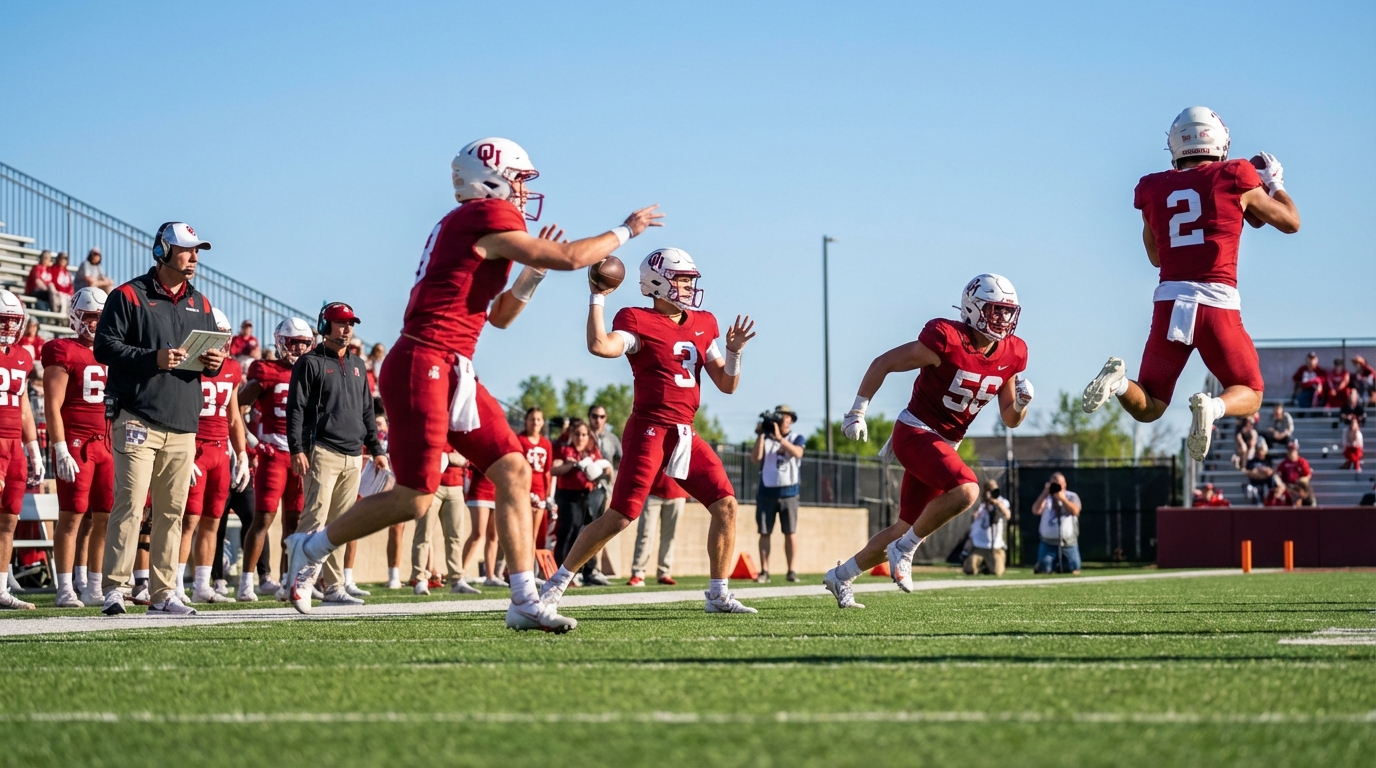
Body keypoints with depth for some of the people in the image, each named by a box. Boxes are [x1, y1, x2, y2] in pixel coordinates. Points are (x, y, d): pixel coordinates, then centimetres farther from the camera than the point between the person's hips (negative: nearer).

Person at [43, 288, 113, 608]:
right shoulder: (63, 353, -4)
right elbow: (52, 406, -9)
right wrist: (61, 450, -16)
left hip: (108, 445, 6)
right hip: (75, 444, -6)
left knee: (105, 519, 5)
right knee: (71, 517, -6)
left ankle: (95, 589, 11)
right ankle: (65, 590, -4)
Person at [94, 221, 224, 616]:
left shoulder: (200, 304, 18)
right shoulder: (129, 296, -1)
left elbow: (211, 350, 24)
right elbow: (105, 346, -8)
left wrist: (214, 363, 0)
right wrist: (151, 359, -19)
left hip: (183, 424, 6)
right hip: (138, 418, -6)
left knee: (172, 511, 6)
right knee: (130, 504, -13)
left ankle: (162, 592, 11)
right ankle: (114, 588, -11)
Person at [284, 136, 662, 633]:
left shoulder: (463, 226, 20)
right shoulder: (489, 217, -10)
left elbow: (499, 316, 27)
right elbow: (570, 258, -11)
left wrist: (533, 272, 14)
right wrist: (626, 231, 3)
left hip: (453, 374, 10)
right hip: (422, 368, -10)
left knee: (513, 471, 3)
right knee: (415, 499, -6)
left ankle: (525, 601, 2)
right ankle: (312, 548, 14)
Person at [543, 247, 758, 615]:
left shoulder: (703, 325, 14)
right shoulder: (638, 321, -6)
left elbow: (727, 384, 14)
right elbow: (600, 346, -27)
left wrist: (734, 351, -4)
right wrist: (598, 297, -18)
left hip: (685, 434, 7)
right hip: (649, 430, -7)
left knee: (726, 505, -2)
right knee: (621, 516, -11)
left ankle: (718, 594, 6)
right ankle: (557, 582, 1)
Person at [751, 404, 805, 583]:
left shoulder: (797, 438, 5)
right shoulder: (765, 438, 8)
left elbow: (797, 453, -17)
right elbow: (755, 458, -7)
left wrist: (779, 437, -25)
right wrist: (761, 435, -13)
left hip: (788, 492, -1)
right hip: (766, 492, 1)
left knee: (790, 533, -1)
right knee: (765, 533, -1)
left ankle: (791, 571, 6)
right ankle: (764, 571, 1)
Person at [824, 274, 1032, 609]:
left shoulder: (1011, 354, 0)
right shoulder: (947, 340, -21)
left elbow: (1010, 420, 9)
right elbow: (883, 363, -11)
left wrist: (1022, 401, -13)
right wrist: (858, 411, -10)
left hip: (943, 445, 8)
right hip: (915, 433, -8)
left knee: (907, 529, 15)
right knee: (966, 490, -31)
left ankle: (840, 576, 32)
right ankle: (904, 550, -13)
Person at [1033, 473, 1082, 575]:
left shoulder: (1072, 496, 6)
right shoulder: (1045, 497, 10)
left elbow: (1075, 511, -13)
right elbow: (1036, 511, -8)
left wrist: (1063, 499, -21)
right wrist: (1045, 493, -11)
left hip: (1069, 543, 0)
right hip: (1048, 543, 0)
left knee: (1074, 571, 1)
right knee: (1044, 571, -8)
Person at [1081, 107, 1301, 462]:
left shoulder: (1153, 189, 11)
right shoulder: (1235, 180, 3)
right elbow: (1290, 222, 18)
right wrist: (1273, 181, 34)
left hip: (1169, 301, 2)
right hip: (1217, 302, -2)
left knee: (1148, 409, 15)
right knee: (1248, 395, 17)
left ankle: (1118, 381, -19)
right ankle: (1212, 406, -18)